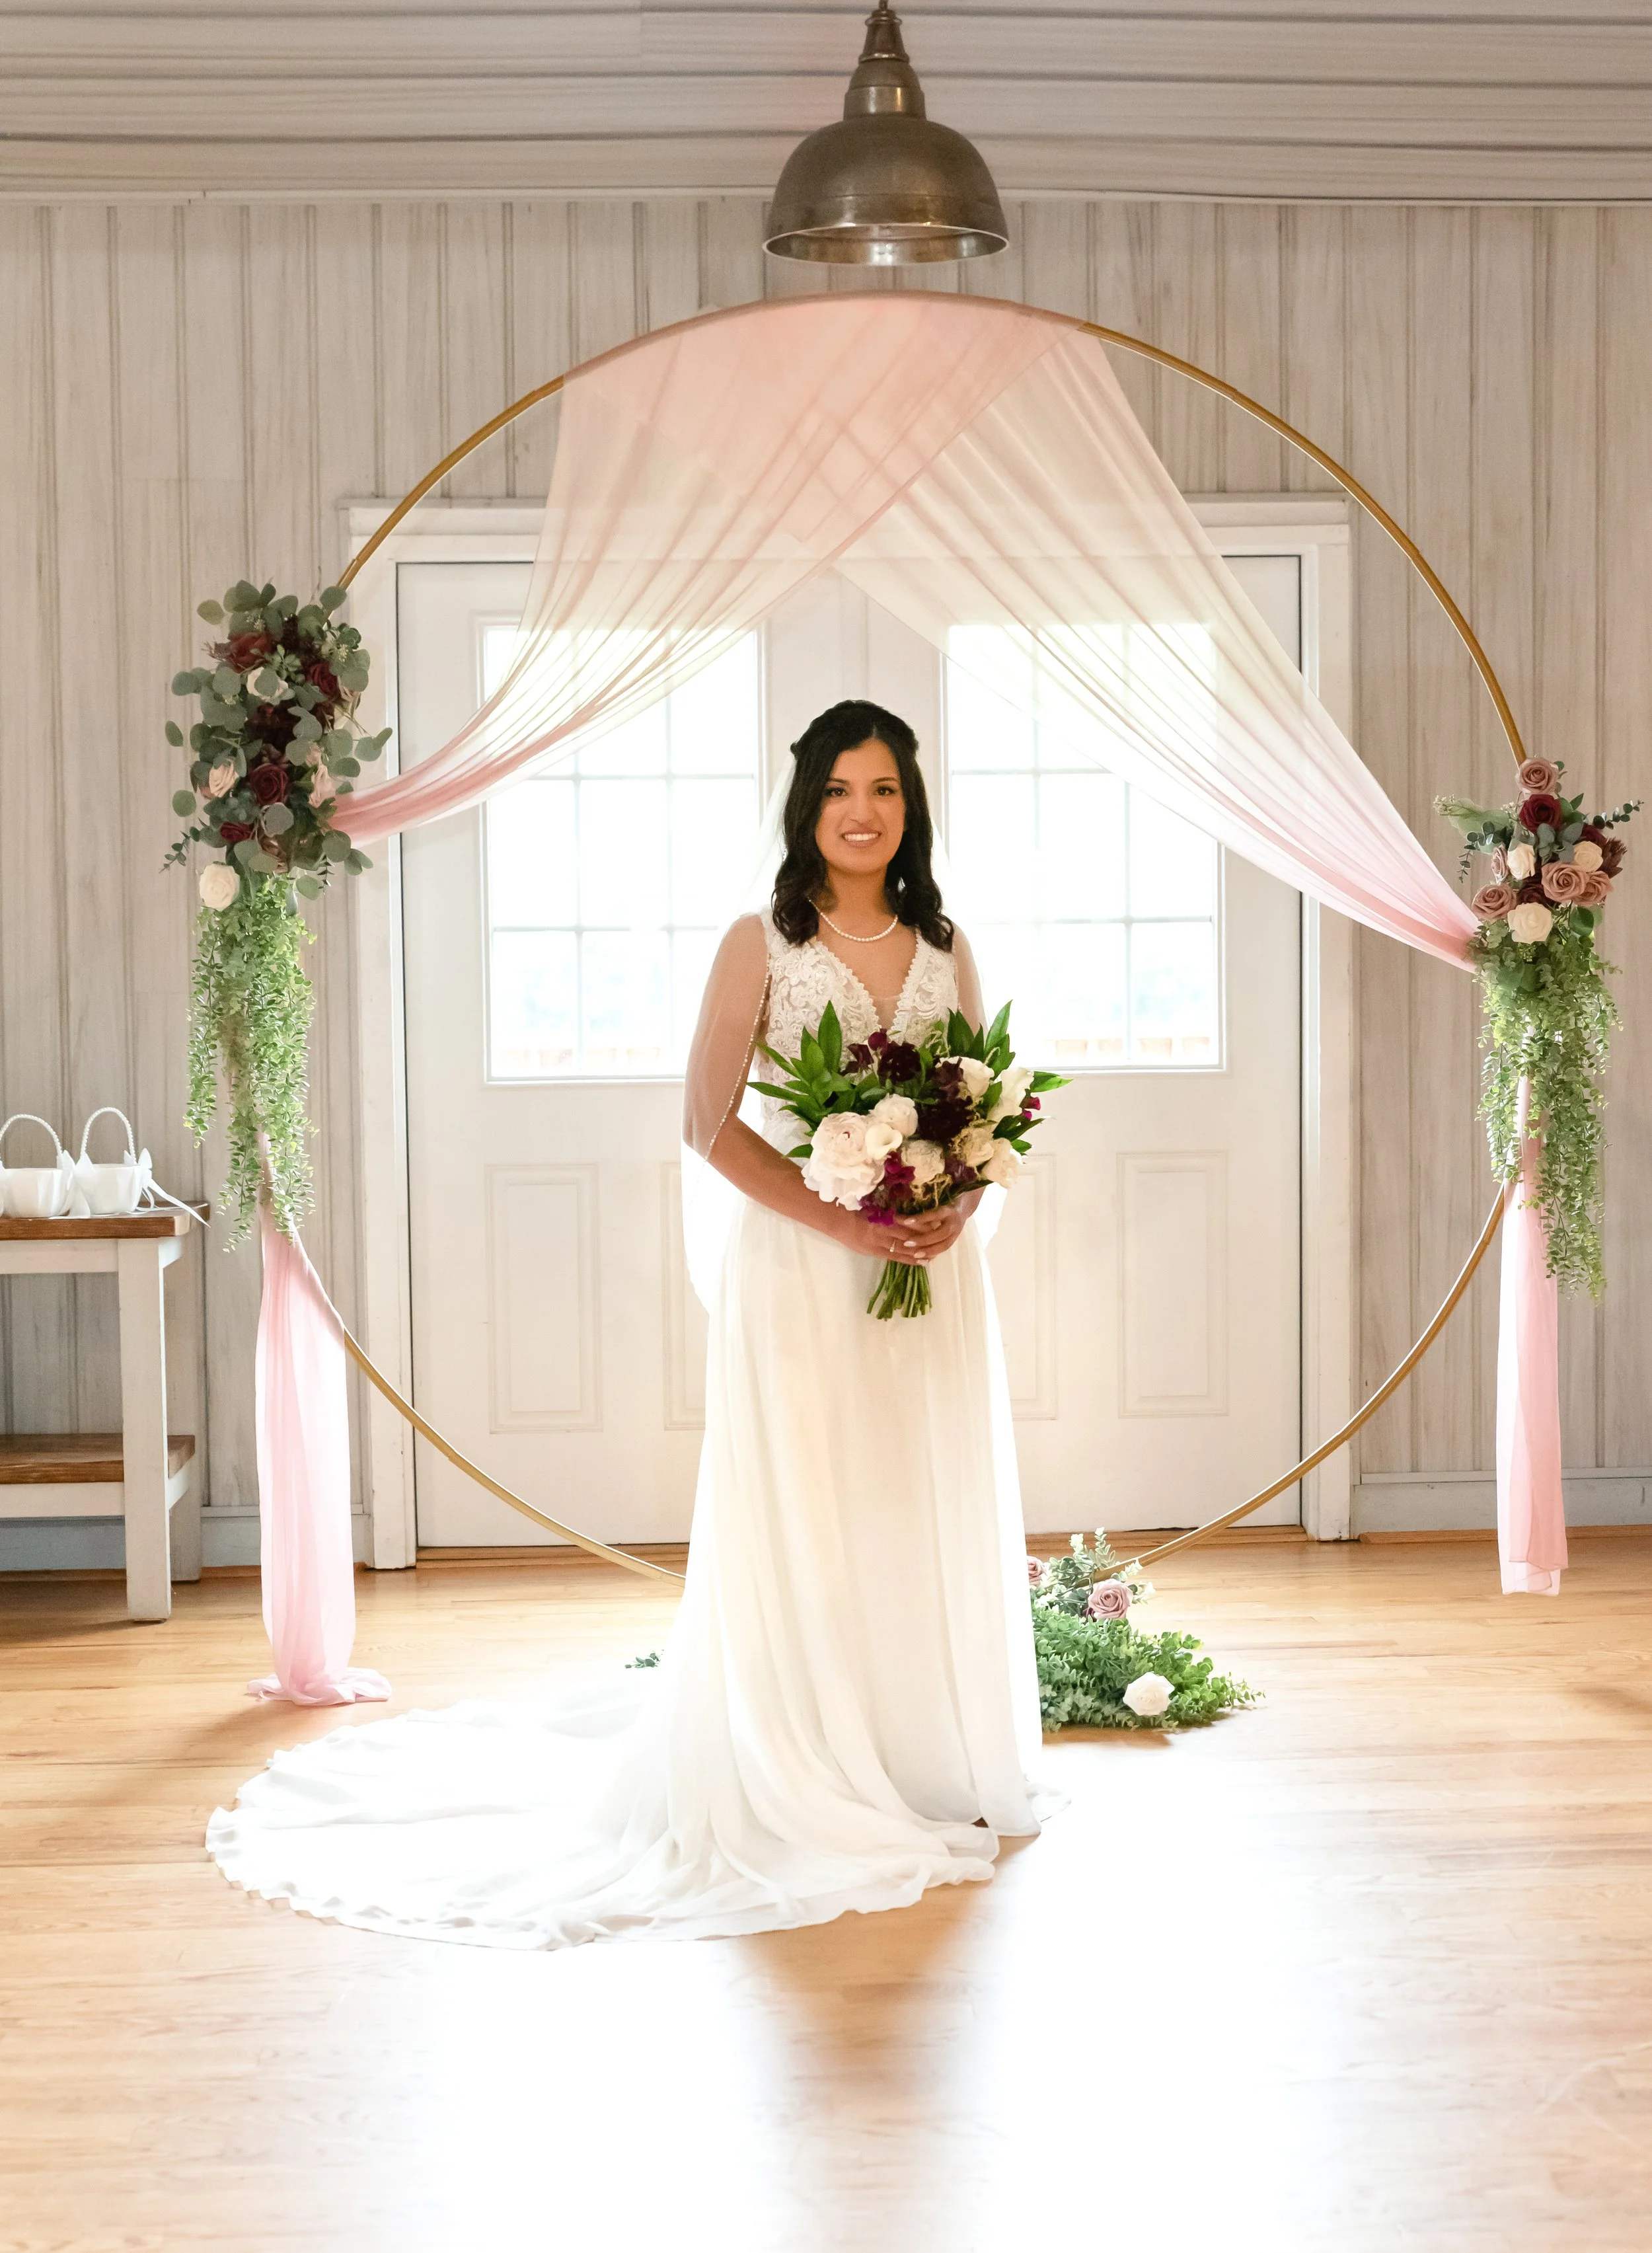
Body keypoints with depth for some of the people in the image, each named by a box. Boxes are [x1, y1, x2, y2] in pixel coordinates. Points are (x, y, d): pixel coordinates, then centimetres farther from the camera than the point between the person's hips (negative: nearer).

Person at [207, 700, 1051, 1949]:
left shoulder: (945, 948, 9)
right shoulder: (761, 945, -3)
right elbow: (712, 1120, -7)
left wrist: (960, 1207, -8)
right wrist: (838, 1220, -16)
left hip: (933, 1266, 4)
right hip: (799, 1271, -4)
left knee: (935, 1513, 9)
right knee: (805, 1521, -1)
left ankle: (938, 1772, 22)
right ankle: (814, 1789, 8)